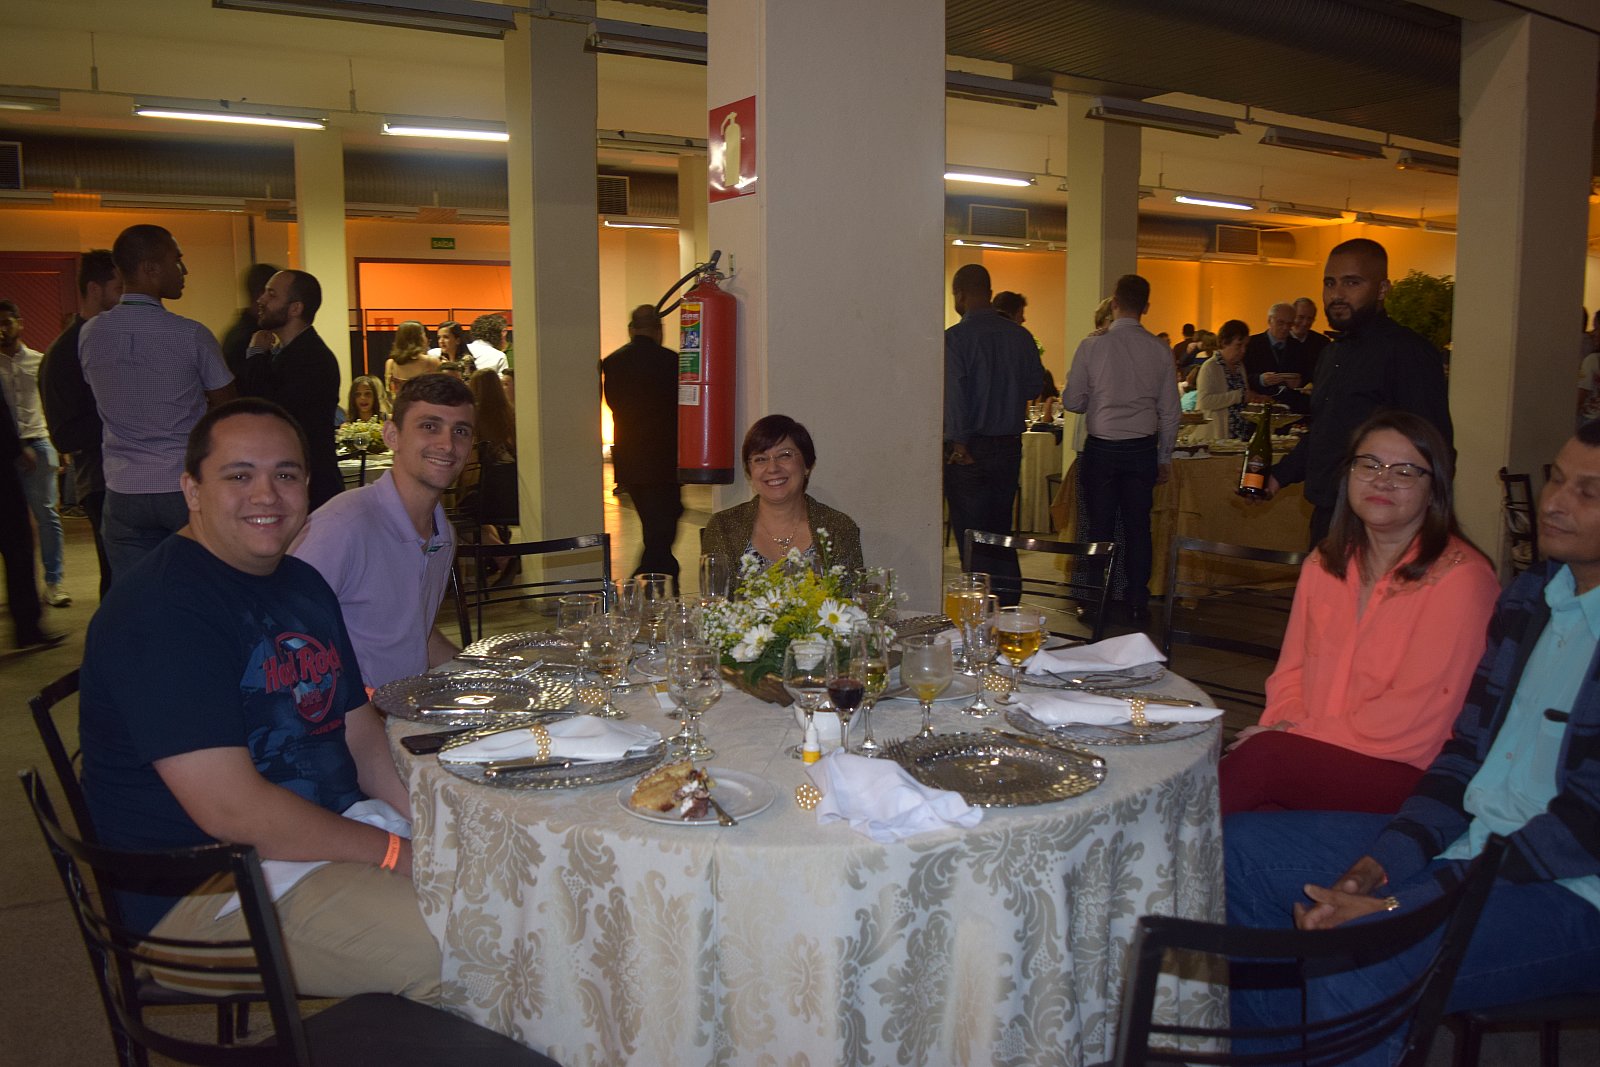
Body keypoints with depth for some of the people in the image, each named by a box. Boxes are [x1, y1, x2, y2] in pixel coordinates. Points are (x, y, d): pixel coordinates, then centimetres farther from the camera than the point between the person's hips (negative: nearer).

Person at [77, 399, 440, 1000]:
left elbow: (363, 737, 11)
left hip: (331, 833, 9)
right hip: (202, 891, -9)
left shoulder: (302, 585, 11)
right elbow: (231, 809, -24)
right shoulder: (161, 610, -18)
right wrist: (397, 854, -19)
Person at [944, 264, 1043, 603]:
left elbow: (954, 392, -20)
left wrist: (959, 442, -18)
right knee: (1001, 534, 17)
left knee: (971, 537, 2)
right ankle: (1009, 606, 20)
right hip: (1010, 445, 5)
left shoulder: (955, 337, -12)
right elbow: (1036, 385, 9)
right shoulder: (1020, 336, 3)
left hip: (968, 450, -5)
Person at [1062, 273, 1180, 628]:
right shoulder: (1160, 352, -1)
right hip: (1143, 450, 2)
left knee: (1100, 529, 6)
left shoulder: (1092, 346, -8)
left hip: (1101, 449, -2)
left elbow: (1072, 402, -3)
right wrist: (1164, 458, 15)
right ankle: (1137, 605, 15)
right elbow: (1169, 412, 4)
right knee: (1139, 529, 10)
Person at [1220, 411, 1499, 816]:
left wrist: (1296, 735, -11)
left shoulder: (1461, 578, -10)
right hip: (1311, 751, 5)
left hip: (1411, 775, -4)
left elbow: (1413, 718, -14)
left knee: (1259, 759, -29)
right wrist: (1283, 726, -8)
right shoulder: (1324, 563, 12)